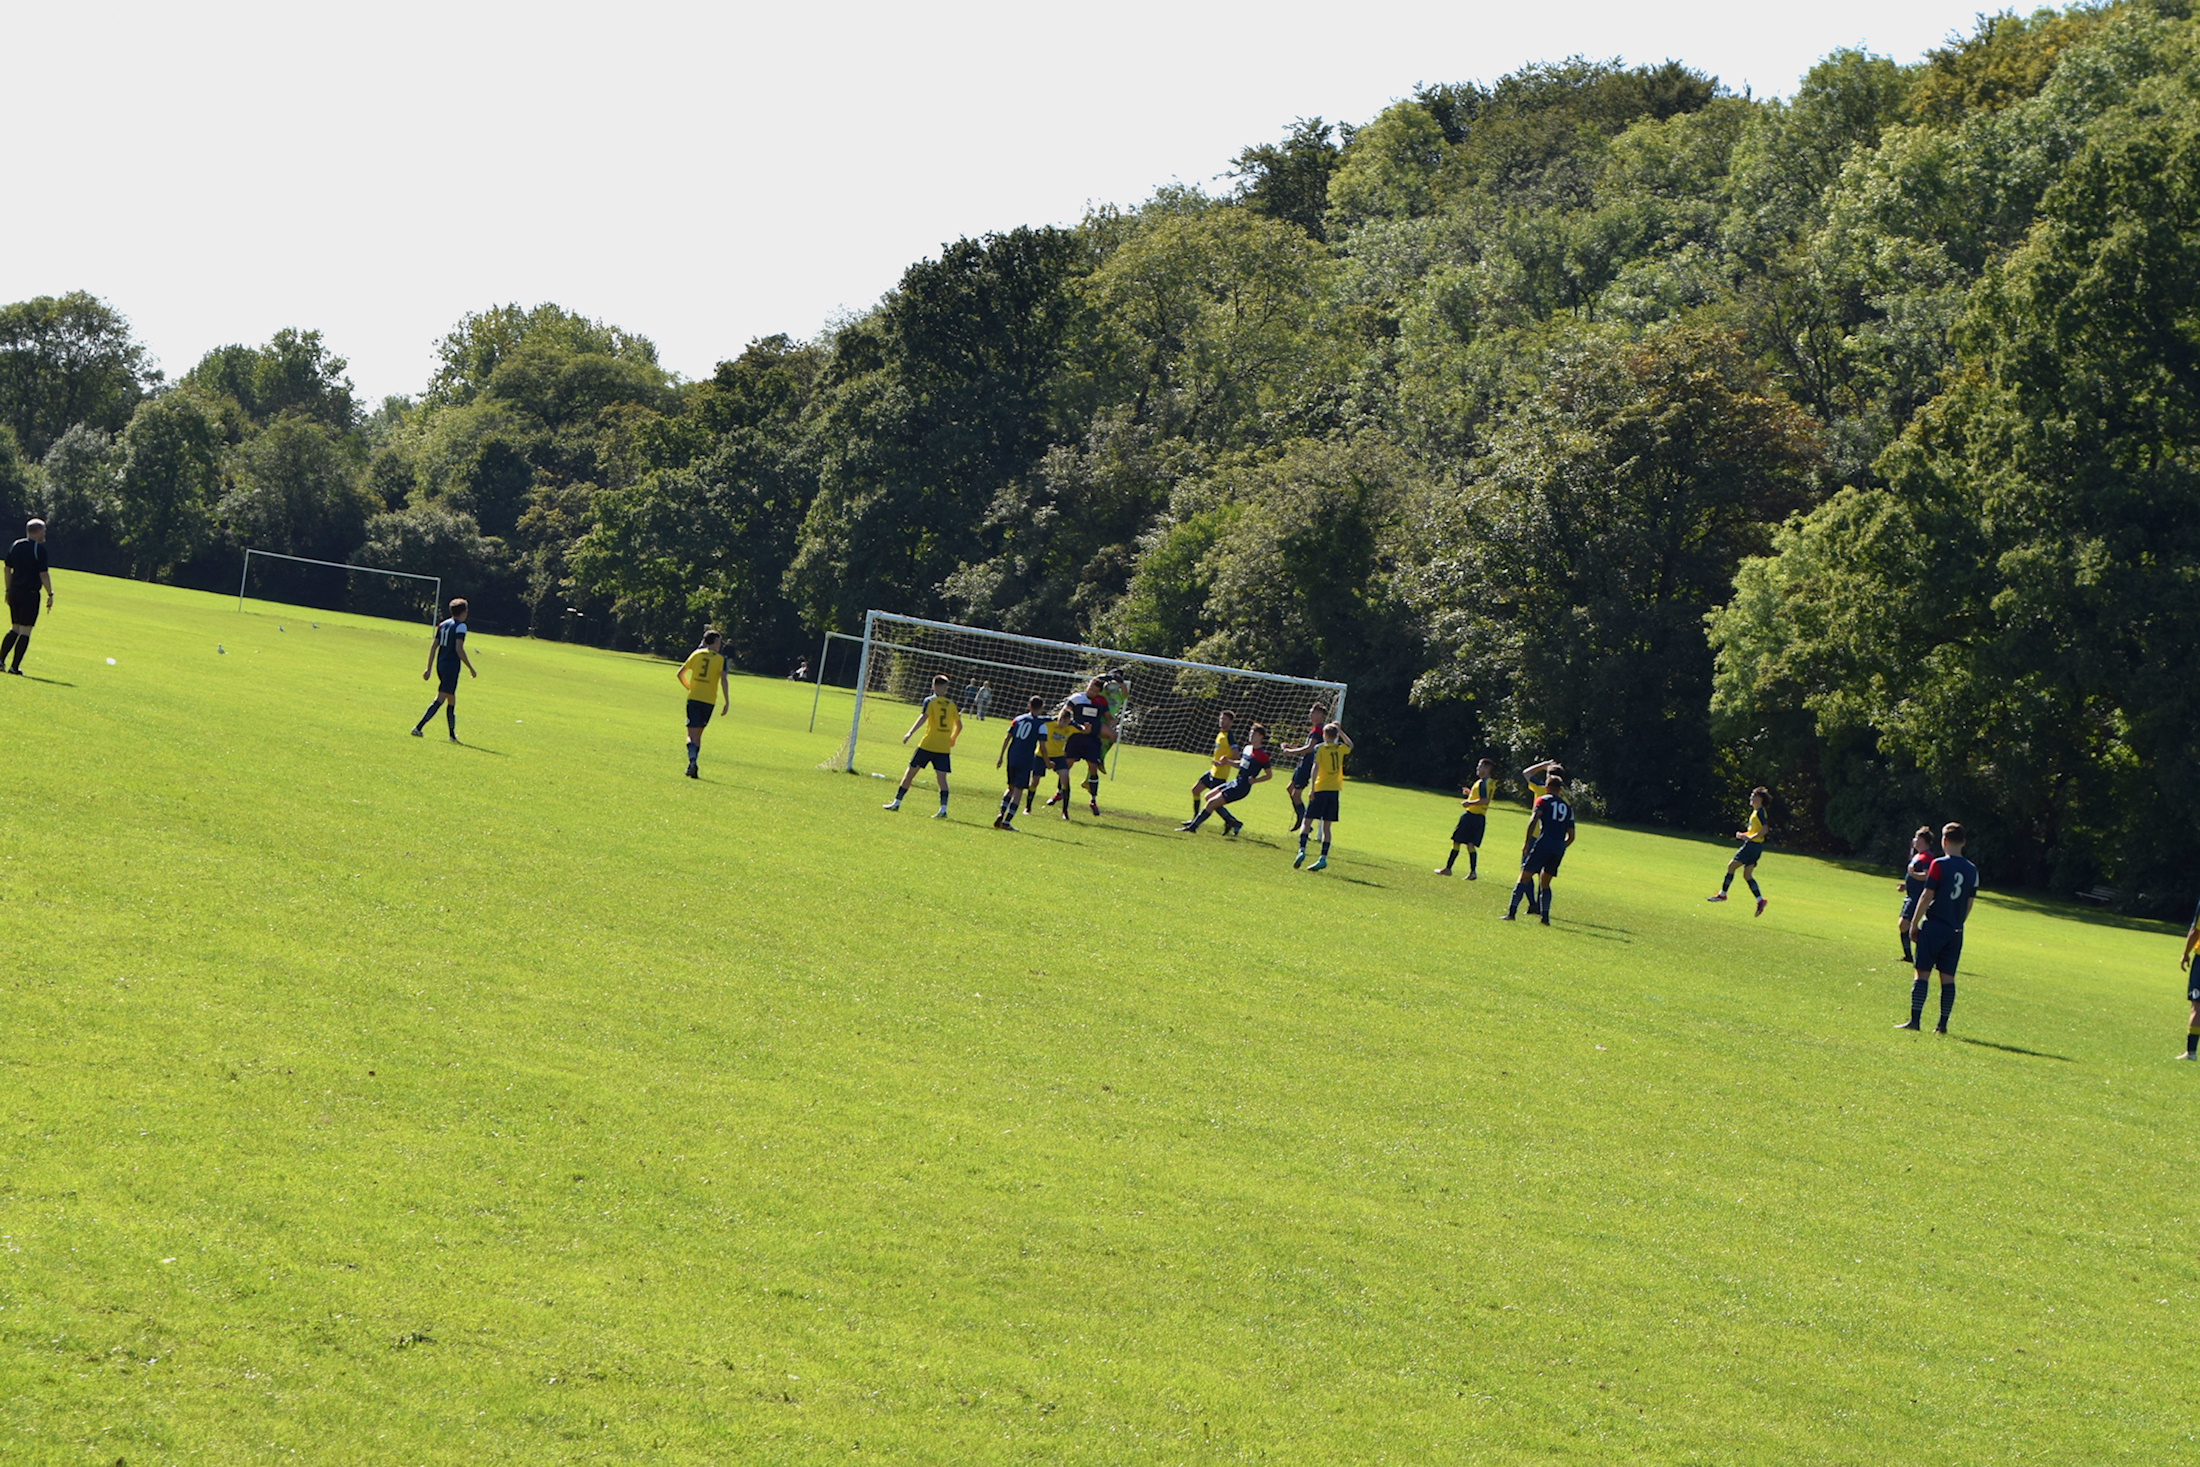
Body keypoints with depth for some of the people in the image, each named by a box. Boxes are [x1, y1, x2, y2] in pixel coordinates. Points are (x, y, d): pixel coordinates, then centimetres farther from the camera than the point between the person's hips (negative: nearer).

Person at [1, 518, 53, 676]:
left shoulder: (15, 546, 10)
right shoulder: (39, 548, -10)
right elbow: (43, 574, -13)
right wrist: (50, 594, -6)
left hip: (14, 591, 6)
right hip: (30, 593, -6)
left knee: (15, 628, 18)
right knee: (25, 630, -2)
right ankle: (15, 666, -5)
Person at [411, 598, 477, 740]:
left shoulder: (442, 624, 13)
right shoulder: (460, 626, -9)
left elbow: (433, 646, 10)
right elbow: (459, 649, -17)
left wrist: (429, 668, 12)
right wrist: (471, 668, -11)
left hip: (440, 665, 8)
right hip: (451, 667, -8)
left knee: (451, 700, 16)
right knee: (440, 699, -10)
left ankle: (452, 735, 18)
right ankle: (418, 727, -19)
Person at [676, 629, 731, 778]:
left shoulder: (696, 654, 7)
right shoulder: (721, 658, -1)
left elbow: (680, 674, 8)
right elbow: (723, 680, -13)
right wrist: (727, 702, -11)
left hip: (693, 698, 0)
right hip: (709, 700, 0)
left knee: (692, 733, -3)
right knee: (698, 733, 13)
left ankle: (692, 760, -27)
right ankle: (692, 766, 12)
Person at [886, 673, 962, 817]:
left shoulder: (930, 701, -1)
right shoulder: (952, 704, 9)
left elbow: (923, 717, -17)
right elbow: (959, 725, 10)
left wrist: (910, 733, -21)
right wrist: (952, 739, 27)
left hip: (927, 745, -2)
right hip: (944, 747, 2)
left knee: (910, 772, 8)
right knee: (941, 778, -1)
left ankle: (896, 803, 14)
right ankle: (943, 809, -15)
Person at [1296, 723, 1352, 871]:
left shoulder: (1320, 748, -4)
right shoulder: (1340, 749, 9)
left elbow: (1315, 767, -14)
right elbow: (1350, 745, 33)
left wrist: (1312, 789, -16)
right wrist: (1340, 731, 35)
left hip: (1321, 789, -4)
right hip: (1335, 790, 4)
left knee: (1307, 822, -1)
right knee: (1326, 826, 8)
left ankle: (1302, 850, -20)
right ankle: (1323, 858, 1)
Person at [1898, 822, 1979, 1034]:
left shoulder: (1939, 865, -9)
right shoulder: (1972, 870, 7)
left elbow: (1927, 897, -10)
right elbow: (1969, 903, 11)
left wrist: (1915, 923, -3)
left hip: (1933, 927, -5)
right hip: (1955, 930, 5)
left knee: (1922, 973, -2)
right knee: (1948, 977, 6)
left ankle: (1915, 1019, -7)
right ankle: (1943, 1024, 4)